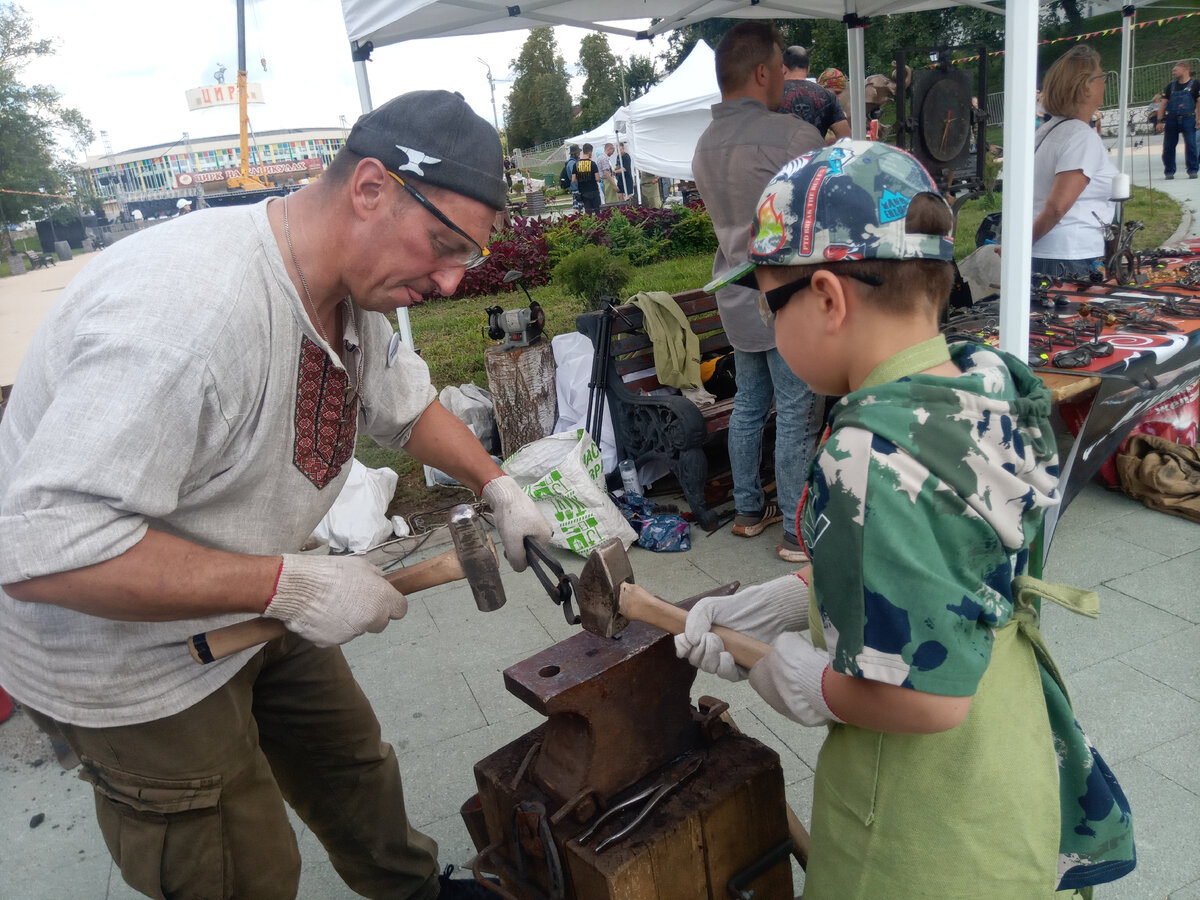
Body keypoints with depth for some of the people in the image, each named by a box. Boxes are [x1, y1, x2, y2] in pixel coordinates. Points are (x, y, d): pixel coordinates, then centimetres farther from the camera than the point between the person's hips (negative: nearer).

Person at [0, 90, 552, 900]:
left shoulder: (354, 288, -7)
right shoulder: (195, 306, -37)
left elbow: (406, 403, 13)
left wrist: (498, 488, 3)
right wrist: (288, 584, -34)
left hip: (246, 611, 8)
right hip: (127, 661, -8)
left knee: (351, 762, 23)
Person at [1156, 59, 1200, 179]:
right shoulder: (1170, 86, 14)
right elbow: (1163, 104, 12)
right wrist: (1160, 121, 2)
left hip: (1188, 119, -3)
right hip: (1171, 119, 3)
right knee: (1168, 146, 1)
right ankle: (1169, 171, 12)